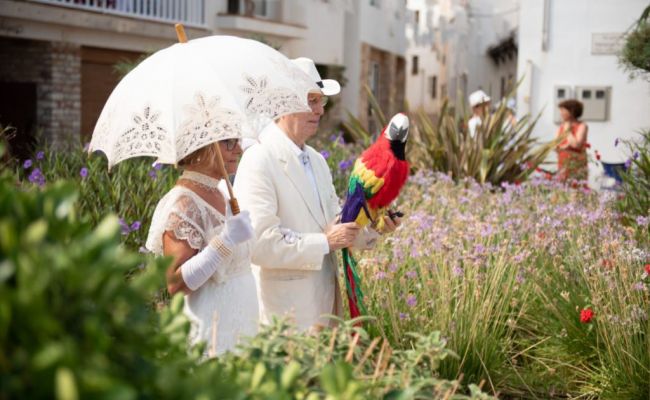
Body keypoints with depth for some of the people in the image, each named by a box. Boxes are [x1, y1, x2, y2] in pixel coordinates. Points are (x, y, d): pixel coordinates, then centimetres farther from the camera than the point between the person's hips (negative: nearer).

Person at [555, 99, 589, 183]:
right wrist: (564, 146, -11)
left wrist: (568, 131, -6)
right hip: (563, 166, 5)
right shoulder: (561, 127, 13)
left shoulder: (582, 126, -4)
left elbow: (576, 144, -15)